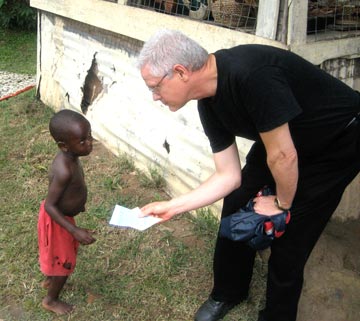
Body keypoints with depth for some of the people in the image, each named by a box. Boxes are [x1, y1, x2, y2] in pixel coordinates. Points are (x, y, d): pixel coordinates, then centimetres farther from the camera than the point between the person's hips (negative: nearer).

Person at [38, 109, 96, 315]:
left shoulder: (69, 157, -11)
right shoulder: (64, 170, -38)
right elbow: (50, 206, -32)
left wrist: (77, 201, 24)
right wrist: (75, 231, -33)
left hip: (63, 214, 8)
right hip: (57, 220, -8)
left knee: (60, 256, 31)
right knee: (65, 262, 14)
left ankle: (50, 280, 58)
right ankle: (51, 300, 39)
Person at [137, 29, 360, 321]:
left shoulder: (250, 75, -38)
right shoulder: (210, 102, -10)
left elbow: (283, 156, -29)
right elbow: (229, 176, -4)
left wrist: (282, 204, -11)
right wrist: (171, 207, -6)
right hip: (284, 138, 7)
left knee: (289, 231, -7)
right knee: (237, 205, 5)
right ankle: (228, 293, 27)